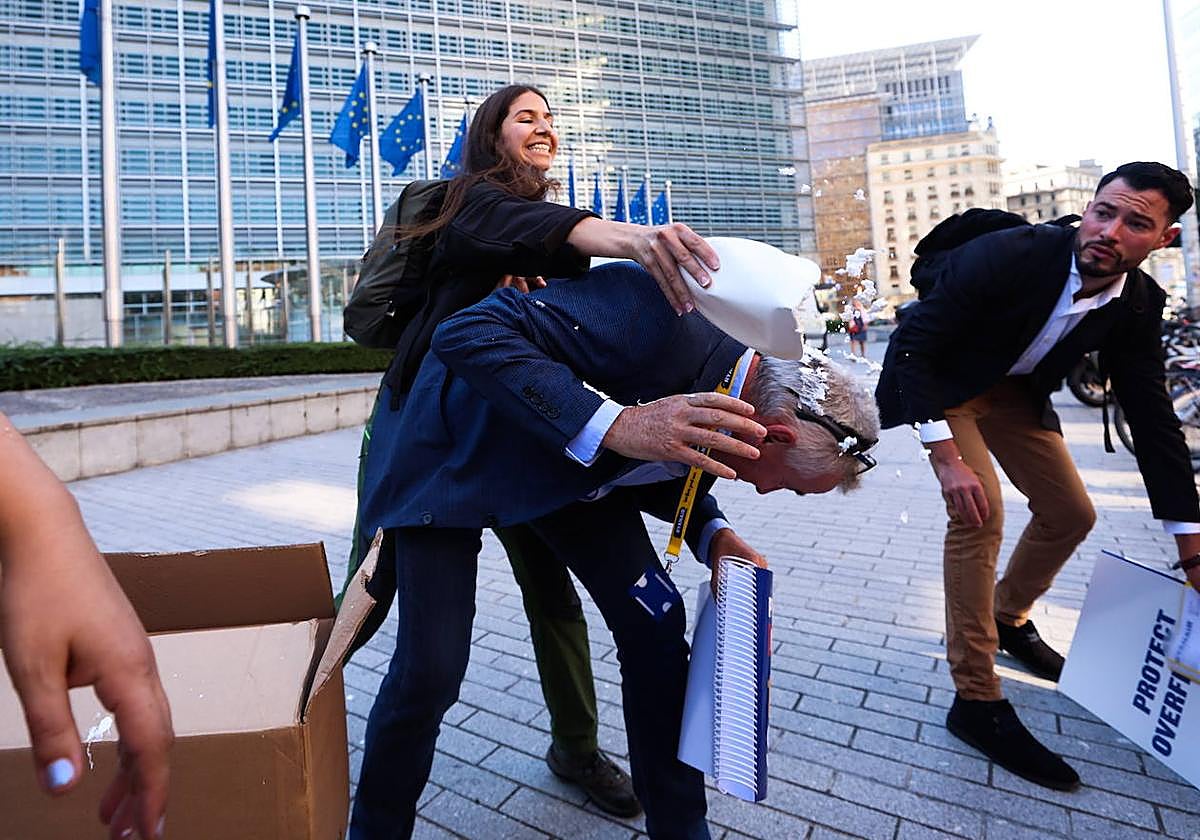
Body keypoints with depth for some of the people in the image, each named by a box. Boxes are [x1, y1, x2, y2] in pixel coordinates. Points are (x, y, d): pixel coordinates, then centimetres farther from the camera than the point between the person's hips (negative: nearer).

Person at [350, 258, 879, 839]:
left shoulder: (755, 379, -9)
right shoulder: (661, 312, -35)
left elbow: (659, 468, 7)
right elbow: (466, 333, -37)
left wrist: (712, 534, -11)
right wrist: (612, 423, -46)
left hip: (577, 461, 6)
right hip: (457, 452, -5)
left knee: (656, 623, -2)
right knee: (430, 670, -9)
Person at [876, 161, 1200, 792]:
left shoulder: (1137, 304, -12)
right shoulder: (1007, 254, -30)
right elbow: (912, 345, -29)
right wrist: (947, 458, -35)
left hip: (1014, 388, 7)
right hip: (941, 382, -6)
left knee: (1071, 514, 7)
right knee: (979, 512, -23)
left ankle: (1007, 617, 36)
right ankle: (975, 700, -11)